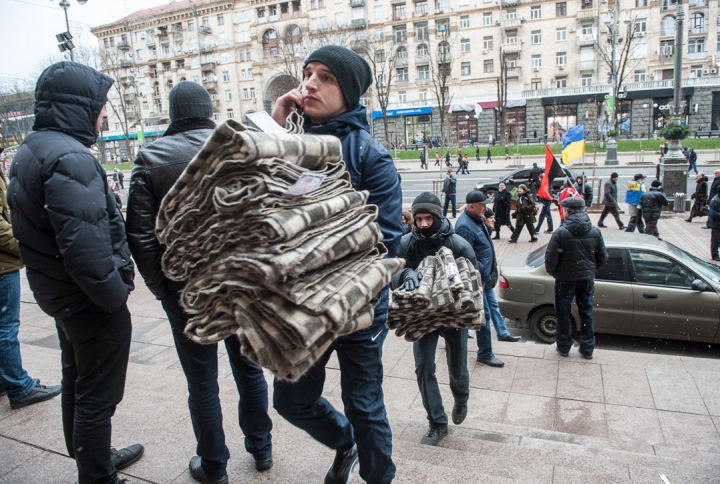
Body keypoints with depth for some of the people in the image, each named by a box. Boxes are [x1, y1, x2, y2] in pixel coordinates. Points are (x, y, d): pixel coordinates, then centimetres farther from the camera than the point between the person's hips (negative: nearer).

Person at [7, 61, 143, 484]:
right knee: (98, 396, 6)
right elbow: (85, 248, -31)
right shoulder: (69, 158, -24)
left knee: (78, 383, 24)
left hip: (58, 293, 10)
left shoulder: (30, 151, 8)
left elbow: (29, 227, 15)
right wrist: (116, 296, -17)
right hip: (92, 302, -10)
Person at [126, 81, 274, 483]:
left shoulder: (150, 158, -6)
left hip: (185, 286, -1)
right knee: (248, 367, 18)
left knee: (202, 380, 12)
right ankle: (261, 449, 34)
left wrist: (160, 287, 1)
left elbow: (141, 234, -9)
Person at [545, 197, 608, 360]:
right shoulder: (595, 232, -4)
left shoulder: (561, 232, -18)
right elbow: (603, 258, 3)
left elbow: (551, 258, -16)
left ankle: (563, 346, 23)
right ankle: (587, 349, 23)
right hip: (587, 279, 4)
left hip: (565, 279, -3)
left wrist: (553, 272, 4)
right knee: (586, 314, 15)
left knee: (563, 314, 12)